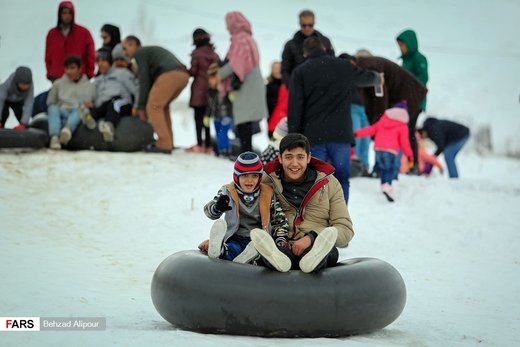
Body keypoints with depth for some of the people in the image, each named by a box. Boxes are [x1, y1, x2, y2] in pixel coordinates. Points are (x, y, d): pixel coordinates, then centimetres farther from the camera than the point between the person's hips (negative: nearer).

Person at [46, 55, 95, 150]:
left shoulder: (89, 86, 21)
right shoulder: (58, 84, 22)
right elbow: (50, 103, 19)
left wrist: (89, 105, -7)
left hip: (79, 113, -1)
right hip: (61, 112, 1)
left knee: (78, 110, -36)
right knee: (53, 109, -33)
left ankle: (68, 129, -68)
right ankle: (54, 137, -57)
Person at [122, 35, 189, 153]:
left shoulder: (139, 53, 10)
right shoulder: (151, 51, 37)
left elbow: (144, 81, 2)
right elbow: (152, 81, 32)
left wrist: (141, 107, 5)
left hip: (169, 75, -9)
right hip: (183, 74, 9)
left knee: (153, 107, -4)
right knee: (161, 106, 22)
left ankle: (164, 144, -11)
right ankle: (168, 142, 17)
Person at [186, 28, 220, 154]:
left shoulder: (196, 53, -9)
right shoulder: (214, 54, 8)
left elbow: (193, 71, -10)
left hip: (199, 89, -5)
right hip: (211, 89, 5)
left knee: (198, 117, -1)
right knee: (207, 117, 10)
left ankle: (199, 145, -5)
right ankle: (208, 145, 9)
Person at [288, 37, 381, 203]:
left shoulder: (300, 72, 3)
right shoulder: (343, 66, 9)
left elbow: (294, 108, -3)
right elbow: (366, 77, 29)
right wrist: (378, 78, 53)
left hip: (314, 136, -1)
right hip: (341, 134, 1)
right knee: (341, 180, 9)